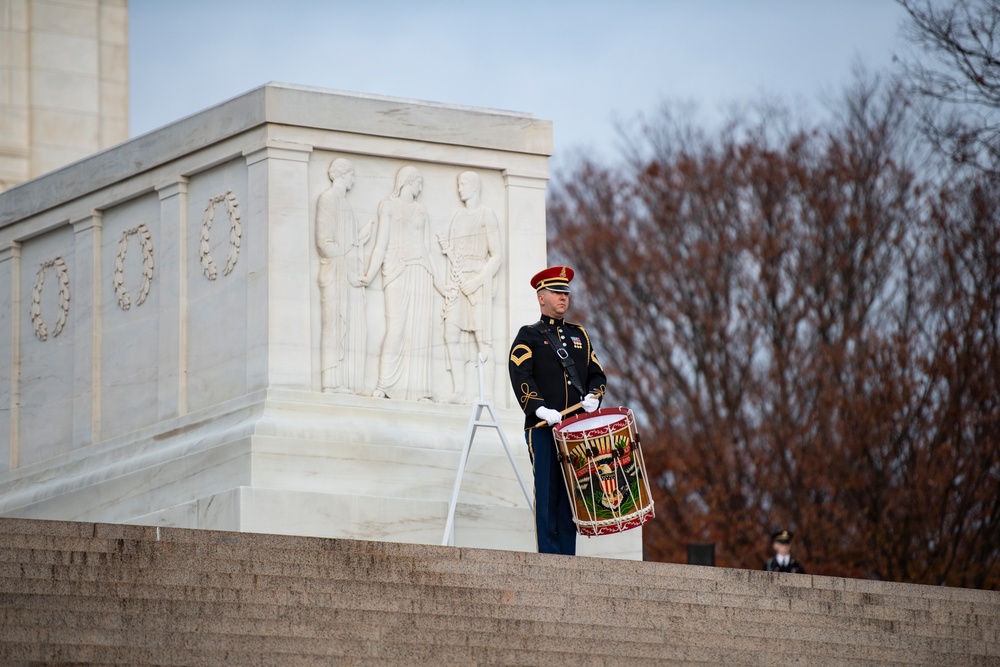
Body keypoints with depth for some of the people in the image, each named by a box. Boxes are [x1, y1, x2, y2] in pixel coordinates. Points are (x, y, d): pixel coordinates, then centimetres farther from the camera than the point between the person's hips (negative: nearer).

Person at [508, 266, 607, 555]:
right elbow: (520, 377, -7)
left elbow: (596, 373, 20)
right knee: (548, 493, -8)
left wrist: (593, 396, -3)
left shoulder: (579, 335, 22)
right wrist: (542, 409, -20)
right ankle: (549, 558, -9)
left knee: (571, 494, 1)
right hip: (543, 427, -4)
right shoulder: (528, 336, 7)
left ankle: (568, 558, 2)